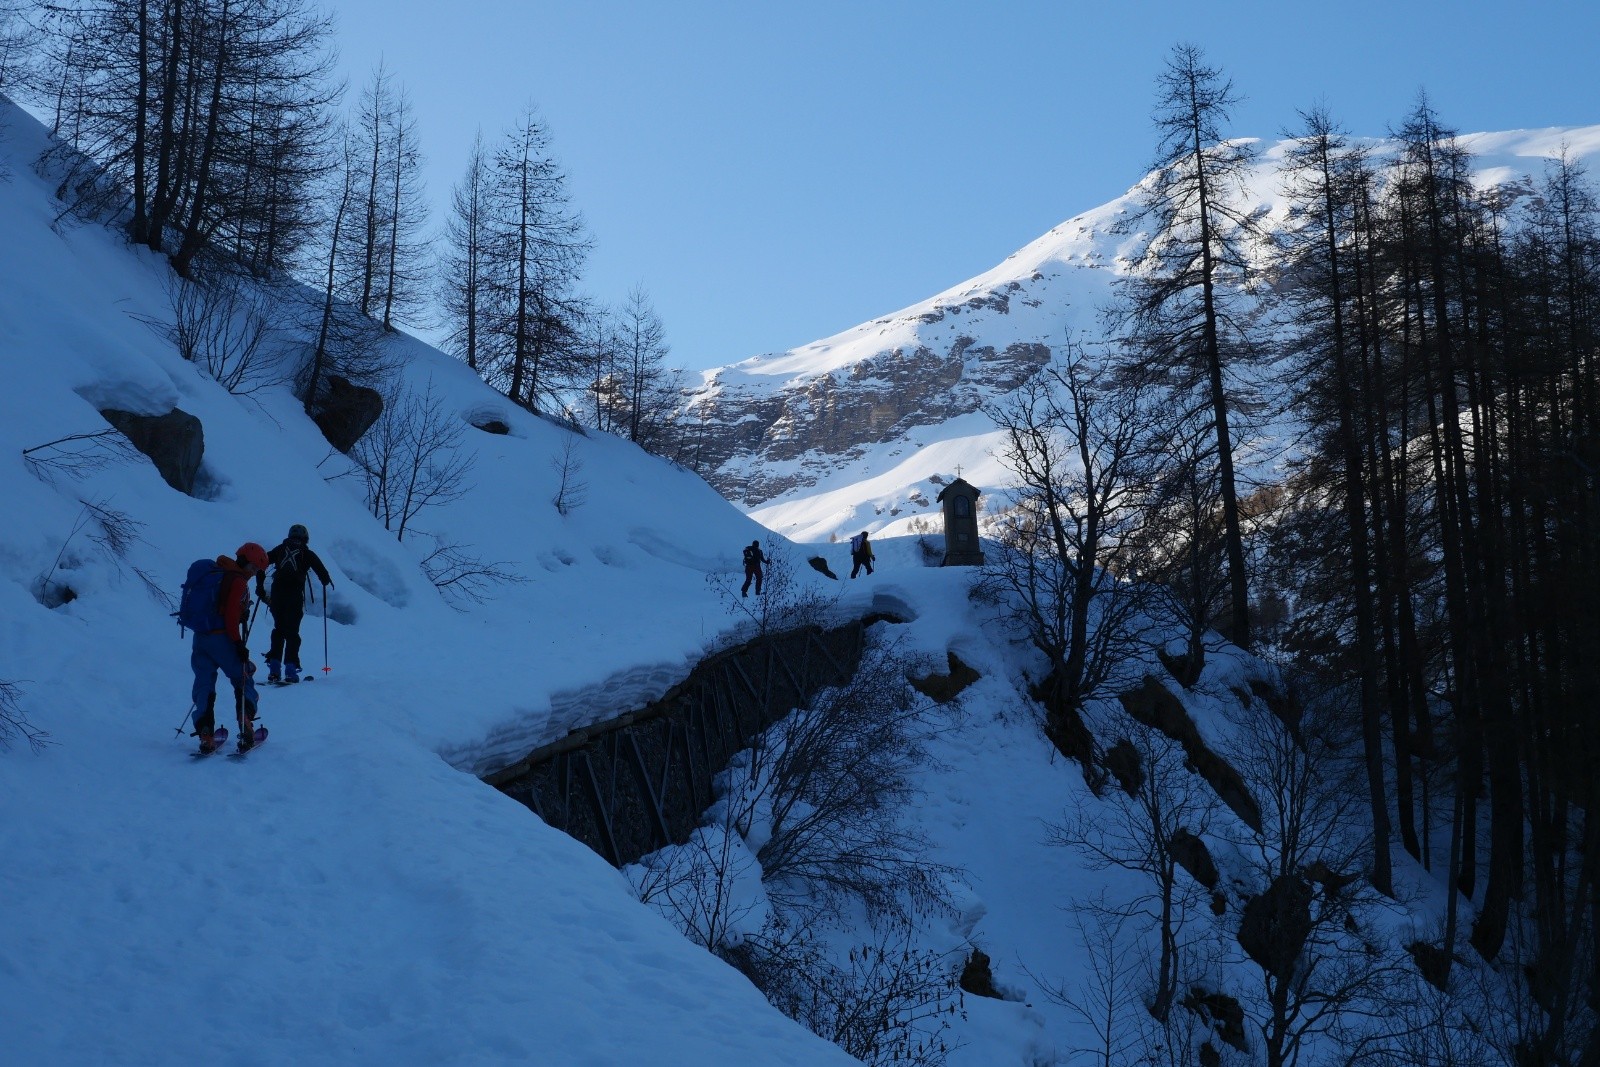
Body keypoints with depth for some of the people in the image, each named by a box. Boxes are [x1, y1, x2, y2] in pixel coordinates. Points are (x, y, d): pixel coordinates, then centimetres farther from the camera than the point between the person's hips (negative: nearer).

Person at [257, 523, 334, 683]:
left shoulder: (280, 550, 16)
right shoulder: (307, 553, 9)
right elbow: (322, 572, 2)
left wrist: (260, 586, 18)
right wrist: (327, 582, 25)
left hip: (277, 594, 3)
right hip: (295, 595, -2)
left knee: (278, 630, 16)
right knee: (292, 632, 2)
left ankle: (274, 669, 8)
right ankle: (290, 669, -9)